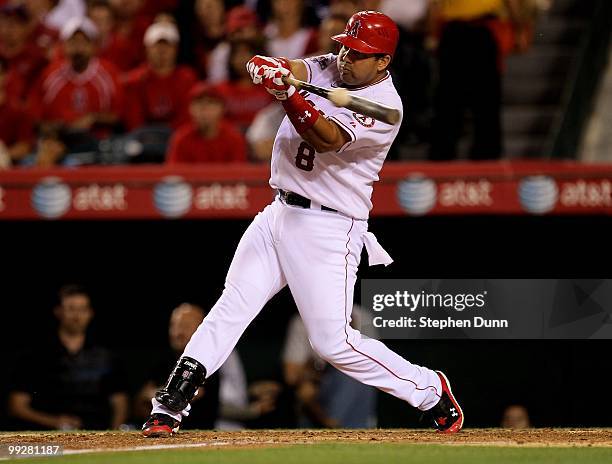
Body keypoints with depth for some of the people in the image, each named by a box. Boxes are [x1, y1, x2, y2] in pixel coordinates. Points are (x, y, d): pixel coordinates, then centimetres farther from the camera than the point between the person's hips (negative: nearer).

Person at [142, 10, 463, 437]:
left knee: (334, 341, -8)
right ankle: (171, 404, 0)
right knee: (233, 306, 0)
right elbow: (288, 69, -10)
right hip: (280, 212, 7)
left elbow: (327, 139, -28)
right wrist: (270, 68, -35)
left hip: (328, 230, -7)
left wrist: (288, 94, -42)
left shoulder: (384, 107, -16)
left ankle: (430, 391, 10)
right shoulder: (329, 69, 5)